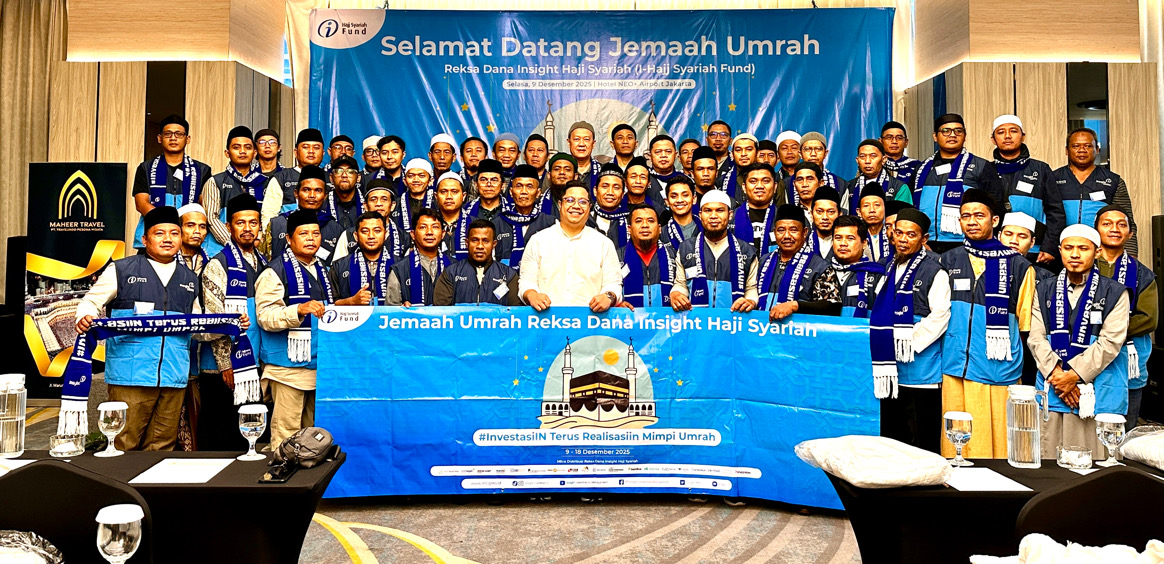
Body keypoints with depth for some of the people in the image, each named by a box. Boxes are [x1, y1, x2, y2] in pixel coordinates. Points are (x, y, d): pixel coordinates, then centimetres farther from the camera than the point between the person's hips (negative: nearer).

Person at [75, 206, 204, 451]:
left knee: (162, 446, 9)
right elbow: (90, 302, 9)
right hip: (129, 375, -4)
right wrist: (85, 319, -13)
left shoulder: (189, 279, 17)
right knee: (123, 445, -2)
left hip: (174, 376, 4)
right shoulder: (121, 270, 4)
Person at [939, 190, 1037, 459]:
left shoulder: (1017, 265, 6)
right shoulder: (947, 261, 11)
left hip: (999, 366, -2)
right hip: (955, 367, 2)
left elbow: (1027, 322, 8)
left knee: (997, 444, 0)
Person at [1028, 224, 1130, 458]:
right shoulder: (1045, 290, 11)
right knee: (1048, 463, 3)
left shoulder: (1114, 293, 3)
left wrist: (1075, 374, -13)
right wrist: (1057, 375, -10)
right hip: (1052, 390, 2)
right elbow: (1036, 337, 3)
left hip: (1098, 393, -2)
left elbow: (1110, 342, -6)